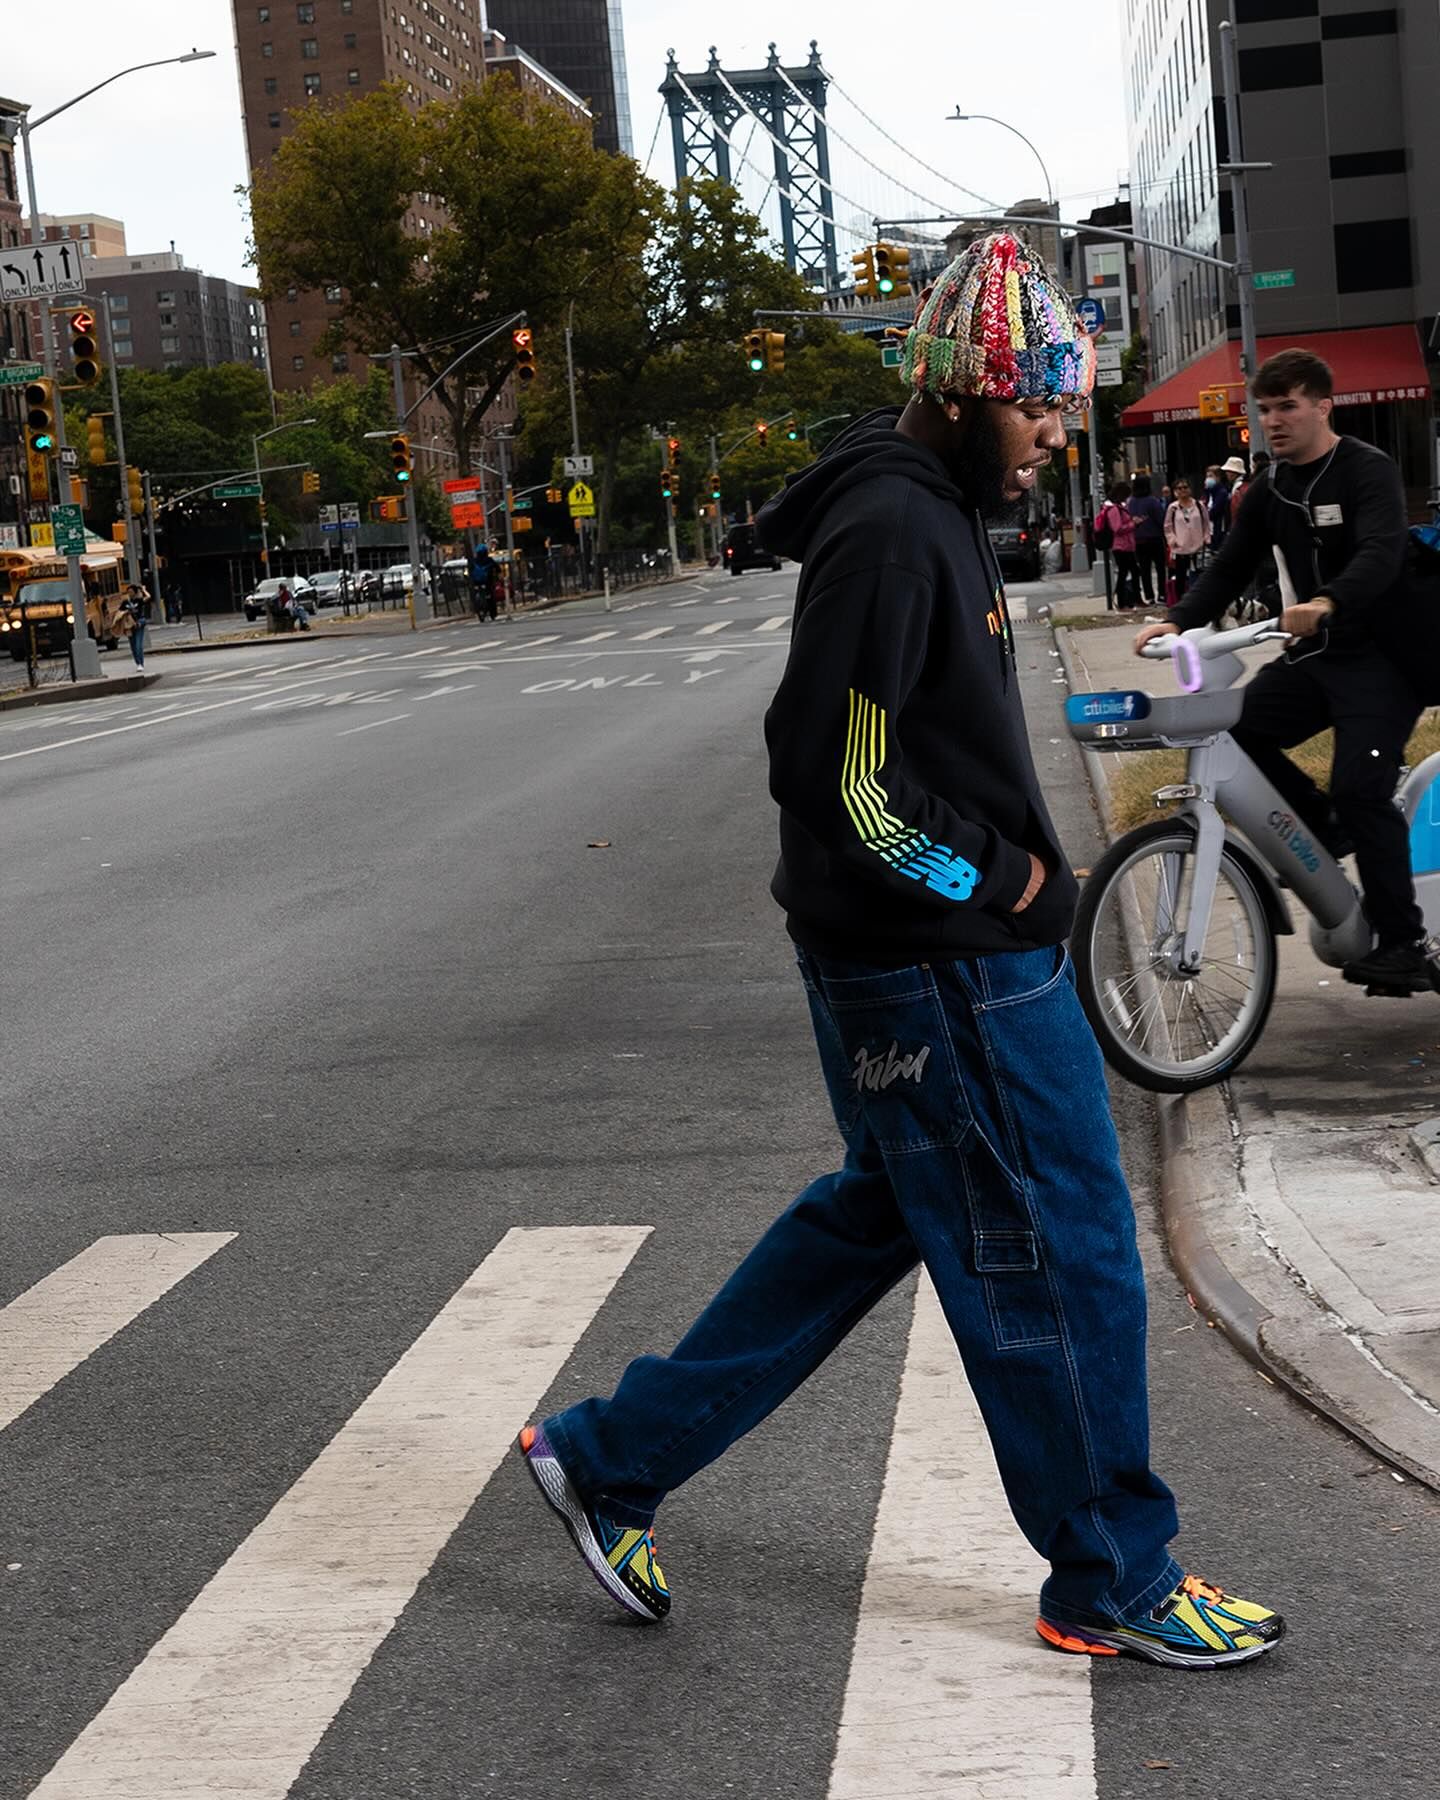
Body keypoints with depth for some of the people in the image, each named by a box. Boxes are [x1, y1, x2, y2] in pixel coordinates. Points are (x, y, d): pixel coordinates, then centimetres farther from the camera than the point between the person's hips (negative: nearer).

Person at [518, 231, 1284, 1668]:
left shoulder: (929, 509, 13)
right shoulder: (894, 532, -20)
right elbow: (833, 767, -25)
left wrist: (1011, 860, 9)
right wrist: (984, 880, -14)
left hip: (941, 961, 11)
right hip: (947, 971, -11)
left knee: (873, 1217, 19)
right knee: (1058, 1256, 1)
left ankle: (613, 1455, 25)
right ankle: (1112, 1580, 18)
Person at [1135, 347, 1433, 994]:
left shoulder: (1369, 472, -11)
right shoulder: (1271, 491, 12)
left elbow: (1381, 554, -27)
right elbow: (1229, 568, 8)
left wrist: (1326, 603, -47)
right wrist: (1177, 621, -10)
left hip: (1379, 656, -7)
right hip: (1310, 658, 7)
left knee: (1360, 786, -20)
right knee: (1230, 730, -14)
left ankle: (1402, 945, -10)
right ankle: (1324, 826, 7)